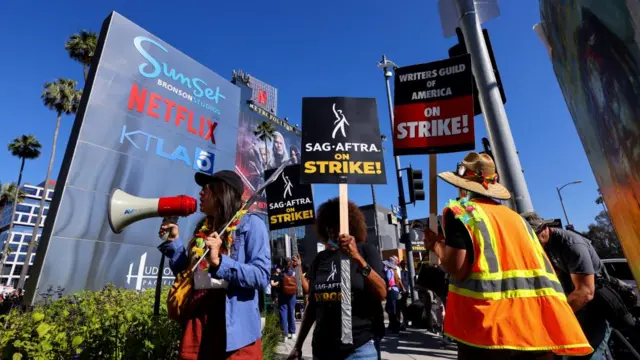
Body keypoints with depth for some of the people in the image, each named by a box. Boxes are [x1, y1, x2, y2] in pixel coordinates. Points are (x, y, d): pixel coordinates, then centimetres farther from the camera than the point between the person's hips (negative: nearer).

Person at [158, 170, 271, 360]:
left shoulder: (251, 224, -8)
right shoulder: (203, 228, 13)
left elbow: (261, 276, -17)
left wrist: (219, 261, -26)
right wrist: (173, 241, 7)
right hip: (196, 326, 6)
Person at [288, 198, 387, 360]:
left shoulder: (366, 250, -5)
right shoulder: (320, 259, 3)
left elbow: (382, 294, -15)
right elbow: (312, 305, 9)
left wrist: (357, 257, -26)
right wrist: (298, 345, 9)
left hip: (360, 347, -3)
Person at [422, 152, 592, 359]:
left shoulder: (459, 212, -4)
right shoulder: (515, 216, 15)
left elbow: (457, 269, -11)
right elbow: (540, 264, 17)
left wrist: (437, 246, 5)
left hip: (489, 323, -6)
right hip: (535, 323, 6)